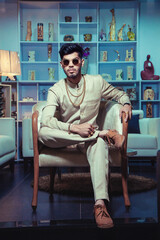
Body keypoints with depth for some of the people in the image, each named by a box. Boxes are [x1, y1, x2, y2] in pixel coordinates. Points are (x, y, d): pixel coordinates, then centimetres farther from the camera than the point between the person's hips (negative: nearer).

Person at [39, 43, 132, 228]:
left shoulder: (97, 82, 4)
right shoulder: (56, 90, -2)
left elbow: (119, 94, 21)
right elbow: (46, 120, -17)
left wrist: (126, 103, -4)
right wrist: (75, 128, -30)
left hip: (90, 136, 0)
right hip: (65, 138, 1)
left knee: (100, 144, -39)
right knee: (43, 133, -34)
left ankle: (100, 203, -53)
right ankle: (104, 133, -29)